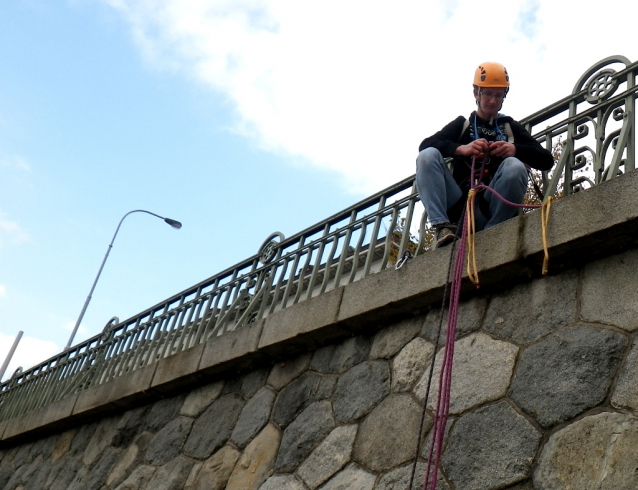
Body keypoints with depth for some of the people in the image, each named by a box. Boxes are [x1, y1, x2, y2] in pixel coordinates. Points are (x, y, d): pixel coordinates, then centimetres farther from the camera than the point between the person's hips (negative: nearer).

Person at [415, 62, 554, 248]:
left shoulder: (511, 127, 21)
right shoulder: (462, 124, 20)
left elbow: (546, 161, 9)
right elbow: (425, 145, 1)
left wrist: (515, 149, -12)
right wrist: (461, 149, -18)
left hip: (491, 211, 0)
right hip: (459, 206, 0)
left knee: (515, 166, -27)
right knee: (428, 155, -19)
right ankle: (443, 227, -30)